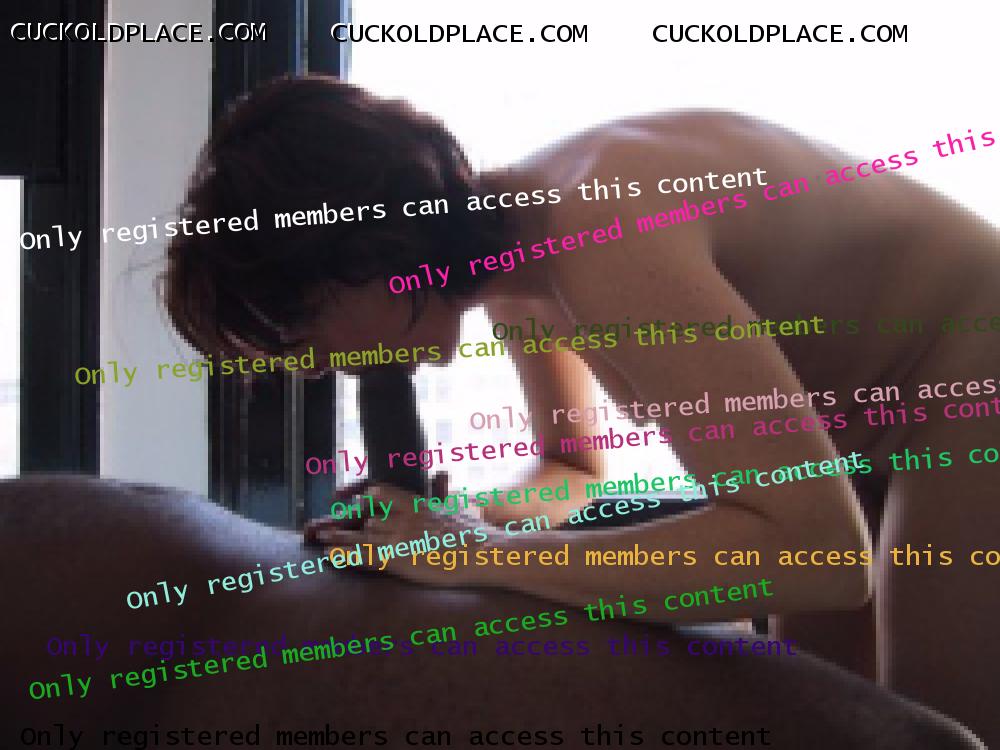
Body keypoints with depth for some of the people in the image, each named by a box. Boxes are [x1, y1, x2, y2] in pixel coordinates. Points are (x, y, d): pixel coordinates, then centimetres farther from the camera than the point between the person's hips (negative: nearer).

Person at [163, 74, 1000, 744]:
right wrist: (446, 524, -10)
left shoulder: (598, 237, -34)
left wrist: (478, 556, -34)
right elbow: (575, 468, 10)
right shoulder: (511, 244, -5)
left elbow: (813, 548, -41)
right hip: (871, 429, 9)